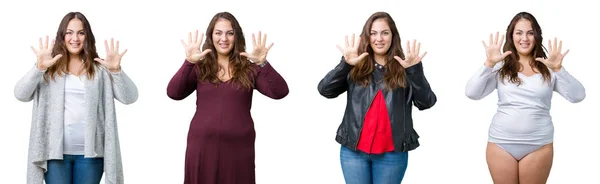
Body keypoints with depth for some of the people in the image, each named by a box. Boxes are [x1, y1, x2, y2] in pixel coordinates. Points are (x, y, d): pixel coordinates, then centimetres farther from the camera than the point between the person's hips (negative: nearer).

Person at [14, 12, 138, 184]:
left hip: (90, 152, 0)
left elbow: (130, 97, -4)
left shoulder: (100, 69, 5)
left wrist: (116, 71, -21)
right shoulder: (50, 68, 5)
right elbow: (21, 94, -6)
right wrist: (39, 68, -21)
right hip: (56, 151, 0)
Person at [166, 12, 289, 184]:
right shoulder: (200, 67, 4)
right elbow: (173, 93, -9)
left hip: (238, 147, 0)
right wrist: (189, 62, -22)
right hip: (202, 145, 0)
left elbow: (280, 92, -8)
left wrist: (263, 64, -22)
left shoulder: (249, 68, 4)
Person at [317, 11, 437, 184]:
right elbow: (325, 90, -5)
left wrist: (415, 70, -21)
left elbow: (426, 102, -7)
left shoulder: (404, 69, 3)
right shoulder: (355, 67, 5)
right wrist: (345, 64, -20)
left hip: (392, 154, -1)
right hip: (353, 150, 1)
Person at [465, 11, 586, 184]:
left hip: (538, 145, 0)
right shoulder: (501, 66, 1)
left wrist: (558, 69, -22)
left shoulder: (548, 69, 2)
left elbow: (578, 96, -9)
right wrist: (489, 64, -20)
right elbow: (472, 93, -9)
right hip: (501, 143, 0)